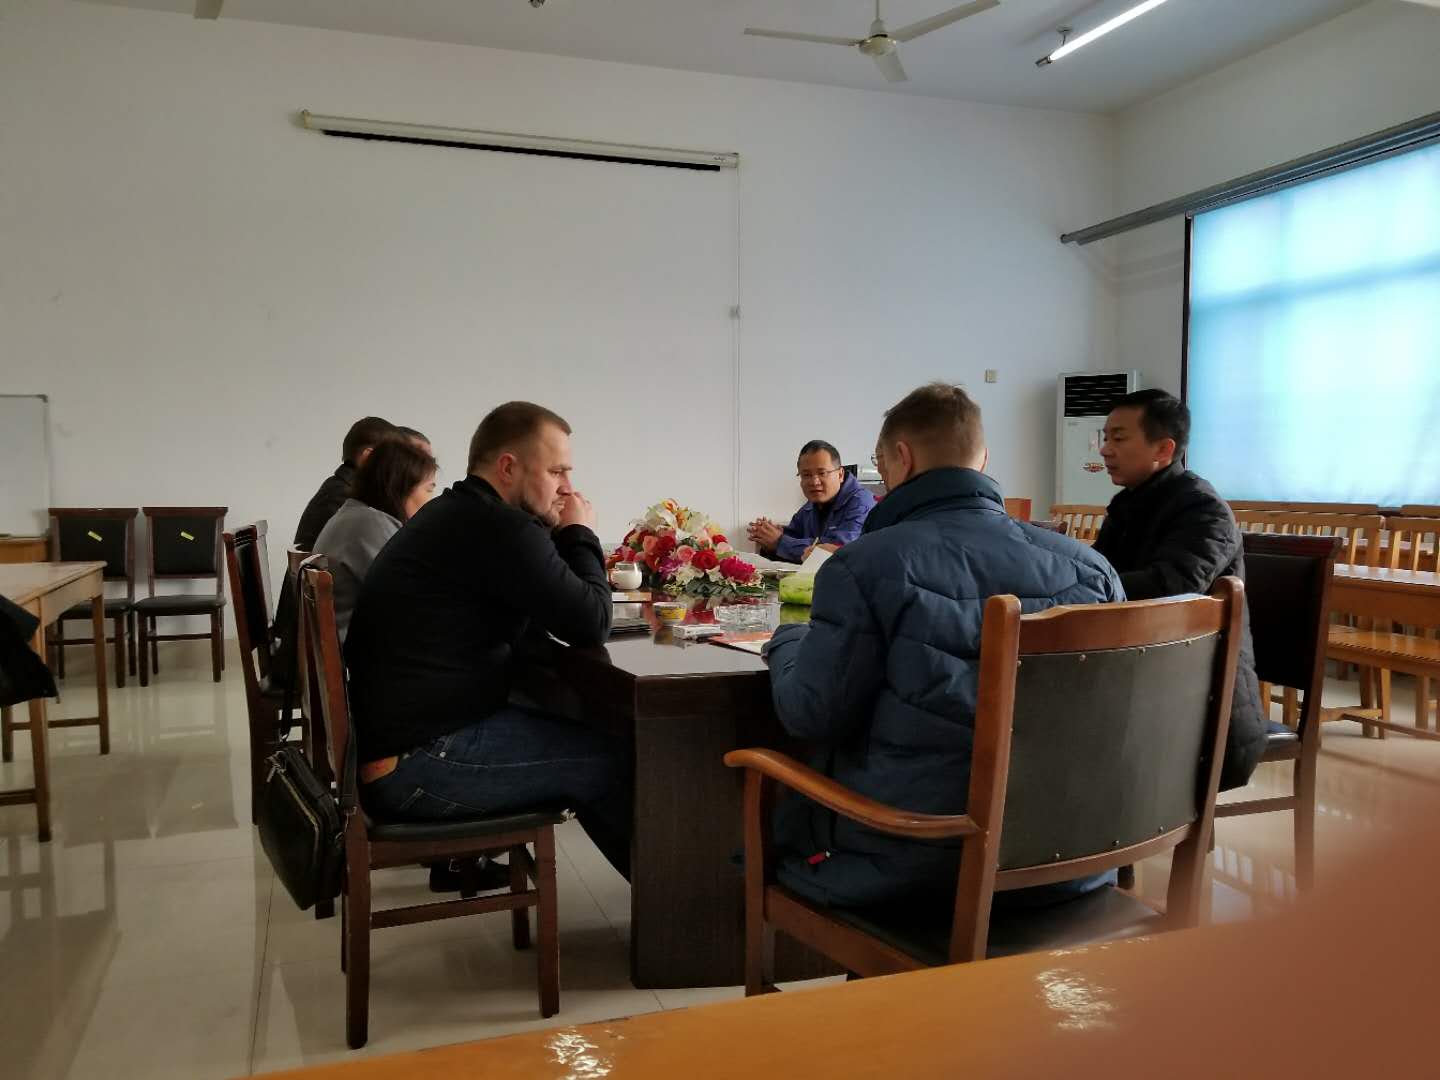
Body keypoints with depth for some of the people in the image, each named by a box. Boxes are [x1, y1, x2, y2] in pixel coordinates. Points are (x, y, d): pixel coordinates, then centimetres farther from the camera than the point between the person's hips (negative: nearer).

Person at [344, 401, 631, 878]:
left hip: (395, 736, 10)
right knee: (616, 757, -3)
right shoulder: (499, 526, -18)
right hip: (416, 765, -10)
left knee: (580, 734, 19)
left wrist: (561, 536, 5)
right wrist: (581, 535, -1)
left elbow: (528, 620, 18)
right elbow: (590, 624, -16)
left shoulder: (457, 516, 13)